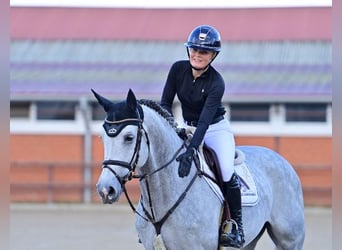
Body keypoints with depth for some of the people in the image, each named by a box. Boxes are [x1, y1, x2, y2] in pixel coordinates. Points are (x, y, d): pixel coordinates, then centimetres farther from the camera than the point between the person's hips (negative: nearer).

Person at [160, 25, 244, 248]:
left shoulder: (216, 83, -24)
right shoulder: (178, 69, -11)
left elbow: (205, 121, -33)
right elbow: (165, 102, -5)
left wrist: (191, 151, -44)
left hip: (216, 129, -5)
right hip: (188, 128, 5)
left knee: (227, 172, -24)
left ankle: (237, 229, -14)